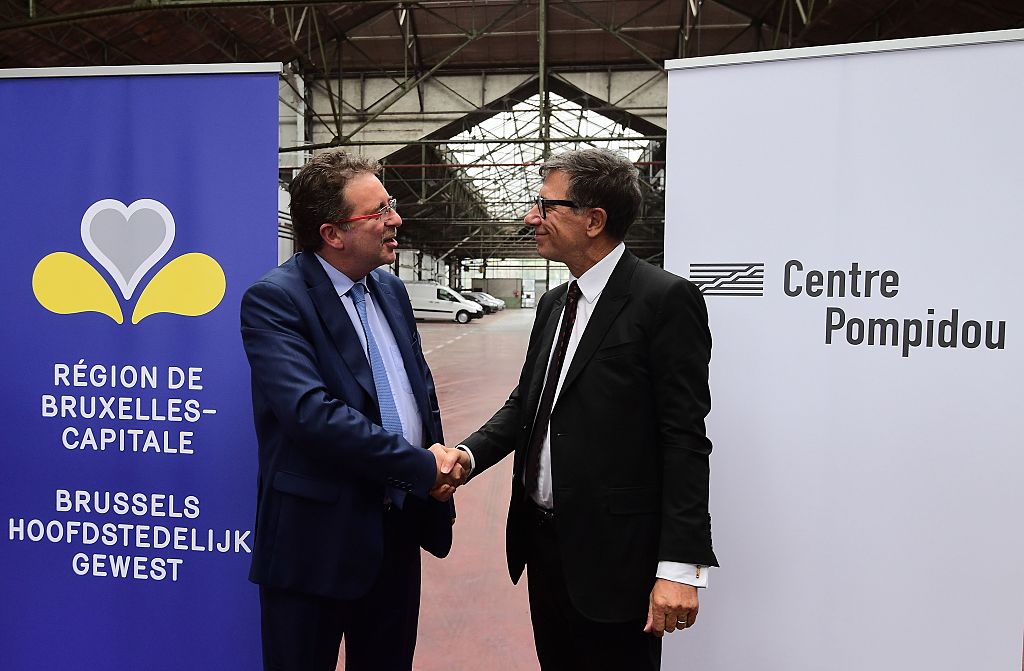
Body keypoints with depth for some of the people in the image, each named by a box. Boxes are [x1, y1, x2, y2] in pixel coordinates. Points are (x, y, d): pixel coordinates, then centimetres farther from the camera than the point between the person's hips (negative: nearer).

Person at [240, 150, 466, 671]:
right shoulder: (274, 298, -15)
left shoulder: (391, 290, 9)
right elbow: (311, 412, -27)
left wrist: (438, 453, -4)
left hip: (399, 525, 7)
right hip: (318, 536, -7)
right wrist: (422, 467, -20)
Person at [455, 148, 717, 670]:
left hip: (613, 552, -7)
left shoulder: (666, 299, -14)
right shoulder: (554, 304, 11)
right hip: (542, 539, 8)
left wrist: (680, 566, -20)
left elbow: (685, 439, -17)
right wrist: (468, 455, -5)